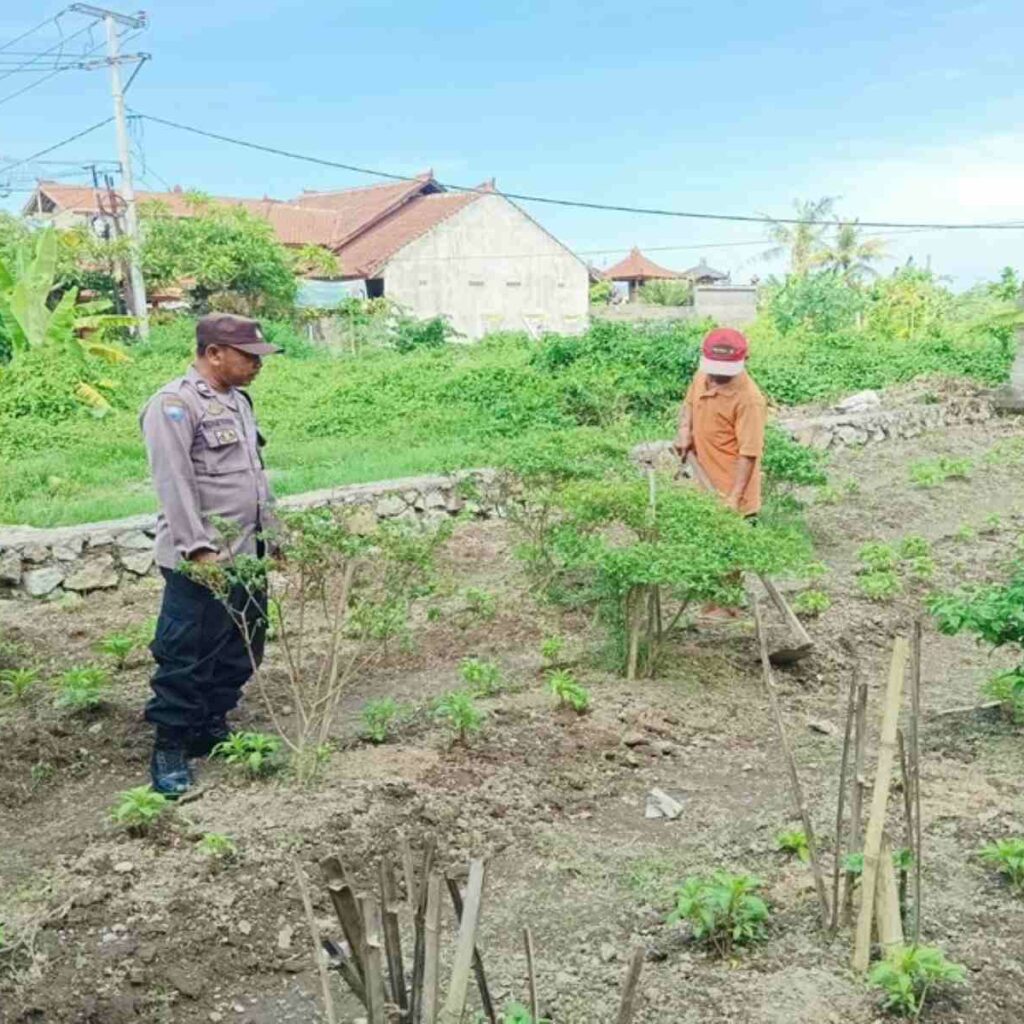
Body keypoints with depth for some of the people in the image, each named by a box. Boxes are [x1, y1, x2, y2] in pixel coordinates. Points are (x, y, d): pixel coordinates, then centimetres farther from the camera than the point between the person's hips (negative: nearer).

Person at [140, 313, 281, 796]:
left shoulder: (237, 401, 15)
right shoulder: (175, 404, -13)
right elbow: (174, 484, -20)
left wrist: (272, 530, 21)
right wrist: (199, 548, -24)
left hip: (246, 554, 9)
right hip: (201, 562, -9)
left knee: (240, 651, 15)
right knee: (187, 656, -1)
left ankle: (212, 728, 30)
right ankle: (169, 747, 11)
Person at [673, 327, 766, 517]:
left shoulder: (749, 399, -25)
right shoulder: (702, 376, -2)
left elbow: (749, 454, -25)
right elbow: (689, 404, 18)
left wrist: (734, 499, -29)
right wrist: (684, 430, -3)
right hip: (703, 483, 7)